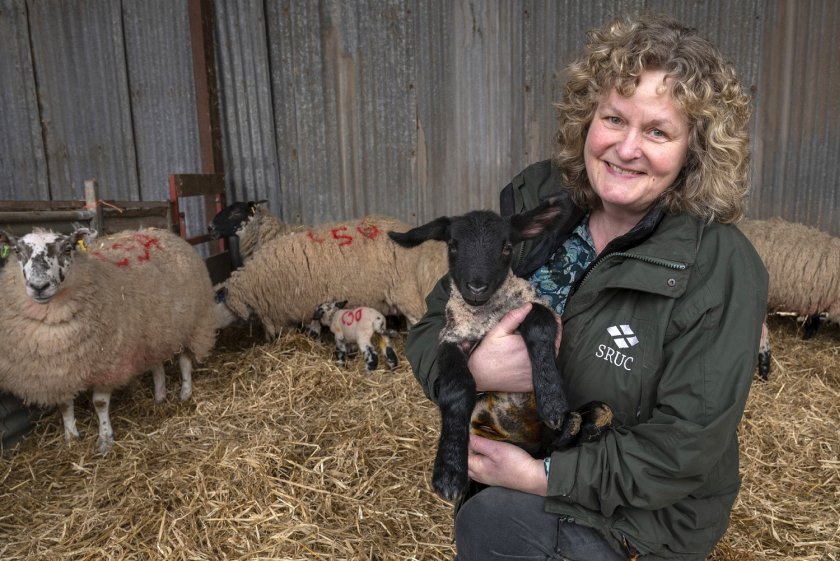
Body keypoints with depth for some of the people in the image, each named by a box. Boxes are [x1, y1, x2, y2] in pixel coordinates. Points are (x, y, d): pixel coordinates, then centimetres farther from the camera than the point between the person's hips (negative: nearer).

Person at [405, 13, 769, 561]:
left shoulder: (723, 271, -19)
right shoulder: (534, 199, -8)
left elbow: (684, 449, -18)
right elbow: (431, 328, -5)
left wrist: (542, 475, -21)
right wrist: (473, 369, -26)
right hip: (505, 458, 4)